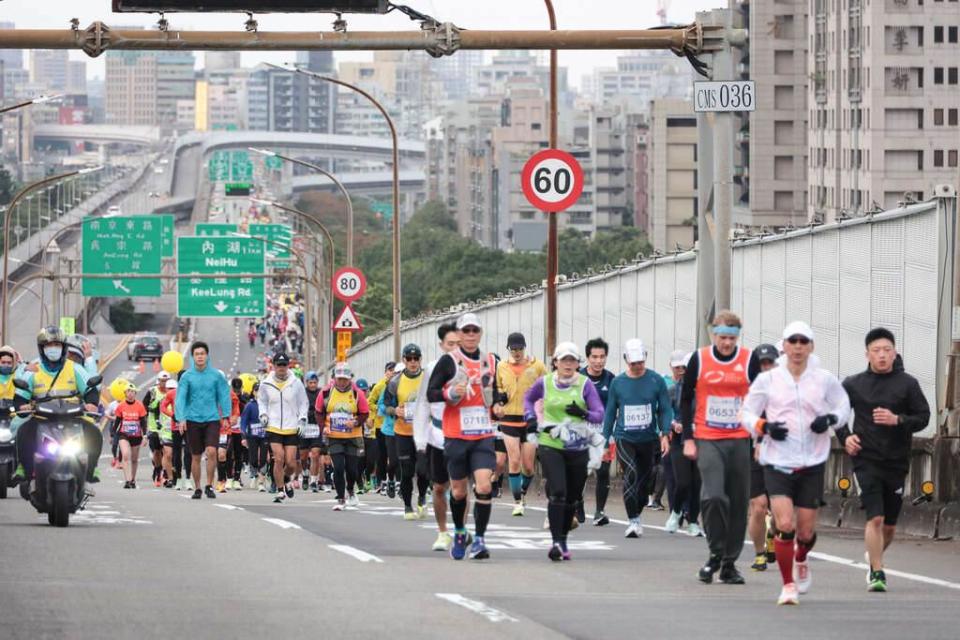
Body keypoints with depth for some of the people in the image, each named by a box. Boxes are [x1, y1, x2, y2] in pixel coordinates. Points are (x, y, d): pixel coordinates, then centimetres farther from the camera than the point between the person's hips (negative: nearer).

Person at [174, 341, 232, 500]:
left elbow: (224, 396, 6)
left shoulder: (216, 375, 1)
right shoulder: (187, 376, 0)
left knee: (211, 451, -16)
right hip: (193, 420, 1)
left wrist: (225, 416, 1)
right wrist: (181, 418, -15)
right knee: (196, 456, 6)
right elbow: (180, 398, -4)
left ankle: (209, 485, -3)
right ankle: (197, 488, 18)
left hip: (212, 419, 0)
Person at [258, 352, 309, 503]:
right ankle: (280, 491, -2)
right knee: (279, 459, -14)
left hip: (292, 429, 0)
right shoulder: (266, 384, 2)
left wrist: (302, 420, 0)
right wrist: (263, 414, 1)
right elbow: (261, 401, 18)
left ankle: (286, 479, 31)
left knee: (291, 463, -3)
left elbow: (303, 403, 11)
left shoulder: (296, 383, 1)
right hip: (273, 428, 0)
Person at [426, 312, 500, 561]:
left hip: (484, 436, 2)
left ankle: (479, 540, -11)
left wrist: (497, 404, 6)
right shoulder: (448, 361, -2)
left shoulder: (491, 361, 9)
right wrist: (451, 393, -21)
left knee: (484, 486, -15)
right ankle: (459, 533, 32)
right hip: (455, 436, -2)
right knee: (458, 490, 7)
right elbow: (431, 393, -4)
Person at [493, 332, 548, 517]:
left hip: (530, 420, -1)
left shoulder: (537, 366, -1)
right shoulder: (502, 367, 6)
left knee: (528, 465, 1)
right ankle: (517, 502, 0)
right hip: (509, 419, 1)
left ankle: (523, 493, 28)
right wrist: (497, 403, 1)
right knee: (514, 461, -8)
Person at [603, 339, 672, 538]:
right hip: (624, 438, -1)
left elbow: (665, 409, 2)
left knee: (644, 480, 9)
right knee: (631, 473, -21)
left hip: (648, 439, 1)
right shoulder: (618, 383, 3)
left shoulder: (656, 380, -1)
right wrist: (605, 440, 9)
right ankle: (634, 522, -21)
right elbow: (610, 412, 11)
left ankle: (636, 517, 29)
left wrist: (665, 434, -10)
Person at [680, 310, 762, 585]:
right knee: (713, 495, -18)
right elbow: (686, 400, 8)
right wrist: (688, 439, 3)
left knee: (738, 503, 4)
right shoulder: (699, 359, 1)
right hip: (707, 441, -1)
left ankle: (730, 563, 15)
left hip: (740, 441, 1)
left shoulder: (750, 360, 1)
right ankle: (716, 554, 1)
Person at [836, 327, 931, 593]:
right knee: (875, 518, -16)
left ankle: (875, 558, 39)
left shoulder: (907, 384, 0)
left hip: (896, 462, 1)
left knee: (890, 524, 12)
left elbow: (923, 418, -1)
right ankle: (877, 572, -10)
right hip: (866, 461, -1)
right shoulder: (854, 385, 3)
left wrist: (897, 420, -17)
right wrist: (845, 436, 1)